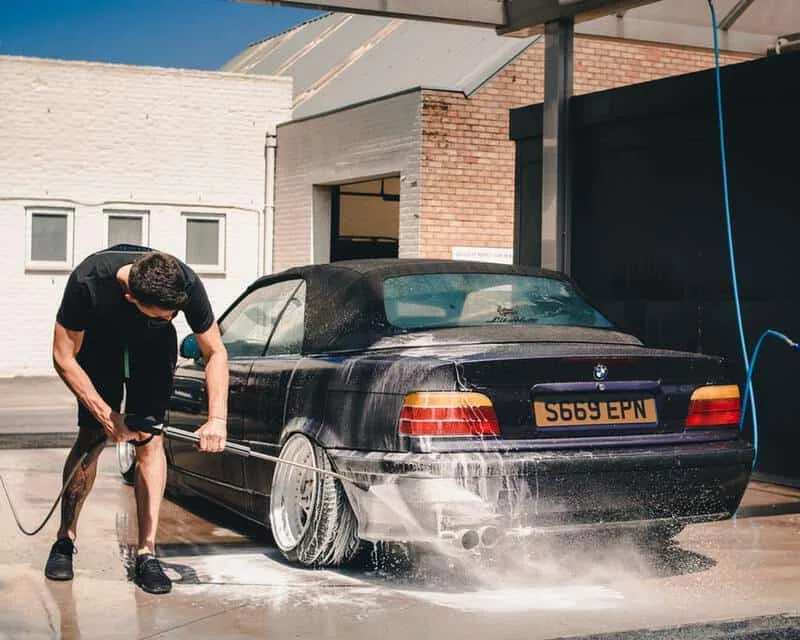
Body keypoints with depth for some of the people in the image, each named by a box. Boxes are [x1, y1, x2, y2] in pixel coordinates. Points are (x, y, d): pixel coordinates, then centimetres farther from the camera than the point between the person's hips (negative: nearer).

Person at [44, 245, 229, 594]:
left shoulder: (187, 284, -35)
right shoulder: (87, 281, -39)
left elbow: (215, 352, -21)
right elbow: (64, 358, -26)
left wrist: (217, 418, -31)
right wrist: (105, 414, -31)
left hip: (154, 346, 1)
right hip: (99, 340, -1)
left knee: (150, 440, -10)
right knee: (92, 437, -9)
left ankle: (146, 553, -8)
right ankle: (64, 541, 7)